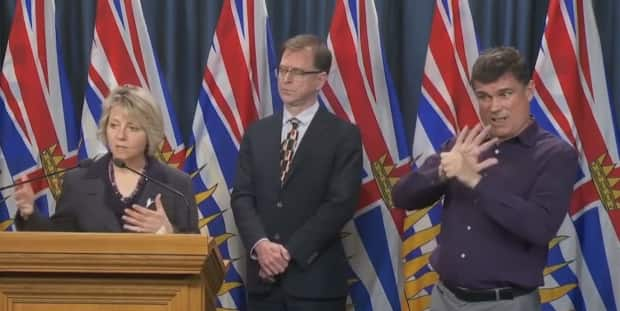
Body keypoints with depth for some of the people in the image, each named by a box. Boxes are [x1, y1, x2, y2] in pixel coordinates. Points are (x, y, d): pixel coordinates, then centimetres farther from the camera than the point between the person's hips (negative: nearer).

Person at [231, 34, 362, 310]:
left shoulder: (344, 136, -2)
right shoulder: (257, 133, 12)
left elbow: (340, 204, -10)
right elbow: (242, 196, 5)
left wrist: (290, 252, -15)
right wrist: (259, 244, -14)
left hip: (315, 279, -4)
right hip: (263, 277, 4)